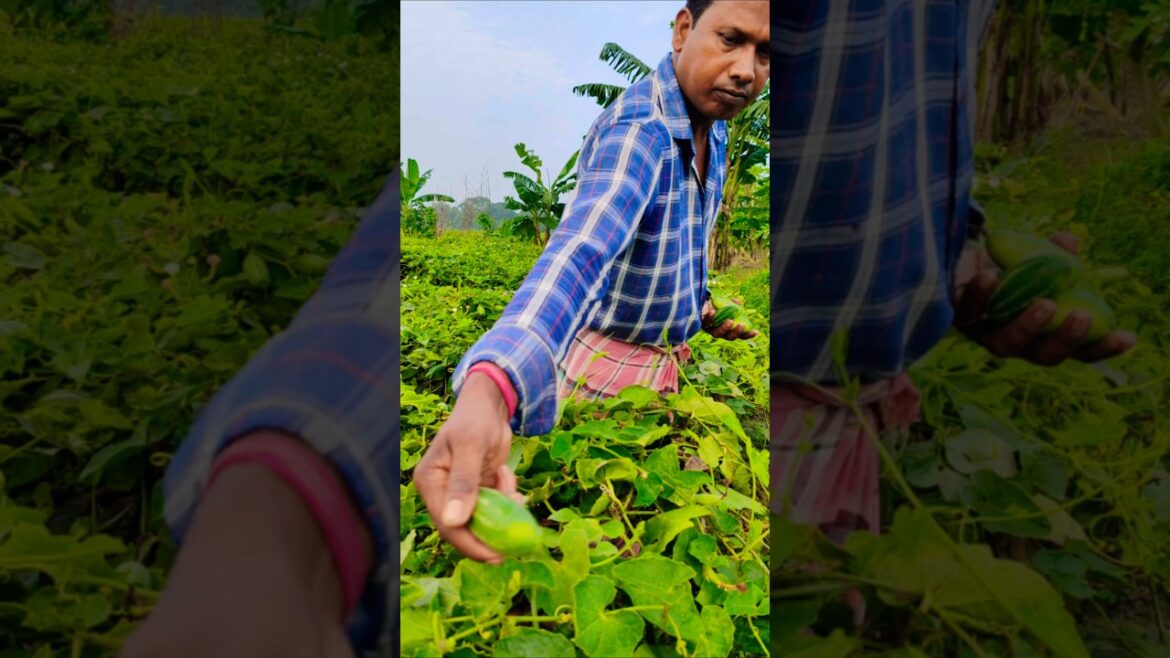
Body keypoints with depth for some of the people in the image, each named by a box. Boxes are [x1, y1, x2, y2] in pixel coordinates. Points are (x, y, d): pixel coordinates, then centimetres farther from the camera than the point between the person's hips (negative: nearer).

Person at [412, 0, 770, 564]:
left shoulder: (714, 130, -1)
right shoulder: (636, 130, -31)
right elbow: (579, 253, -51)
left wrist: (702, 304, 11)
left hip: (667, 361, 8)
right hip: (603, 360, -8)